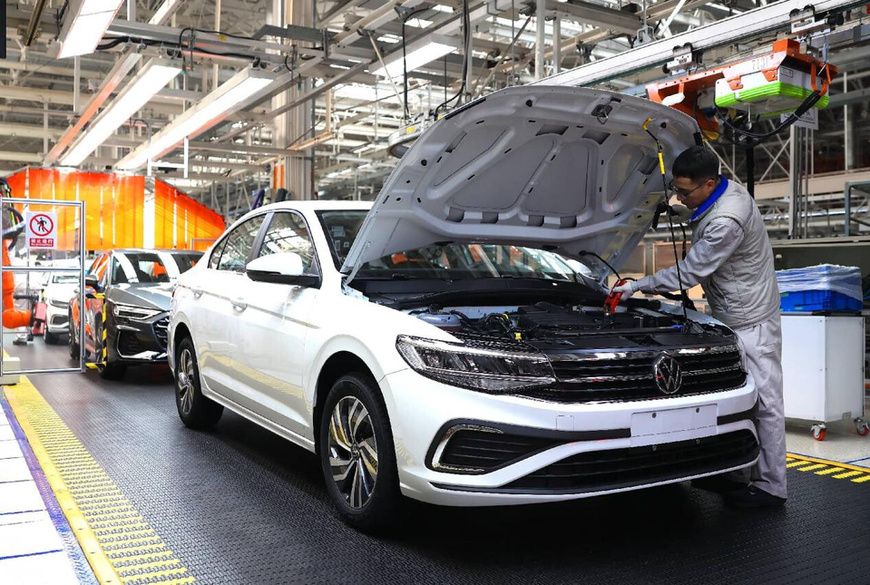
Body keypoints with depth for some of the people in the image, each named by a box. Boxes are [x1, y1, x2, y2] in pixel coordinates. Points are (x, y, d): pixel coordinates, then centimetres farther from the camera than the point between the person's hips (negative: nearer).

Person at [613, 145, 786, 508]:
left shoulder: (726, 222, -29)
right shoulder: (726, 190, 3)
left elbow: (689, 273, -20)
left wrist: (639, 286, -10)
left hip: (751, 321, -10)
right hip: (732, 316, 10)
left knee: (763, 402, -2)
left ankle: (770, 487, 7)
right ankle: (737, 474, 23)